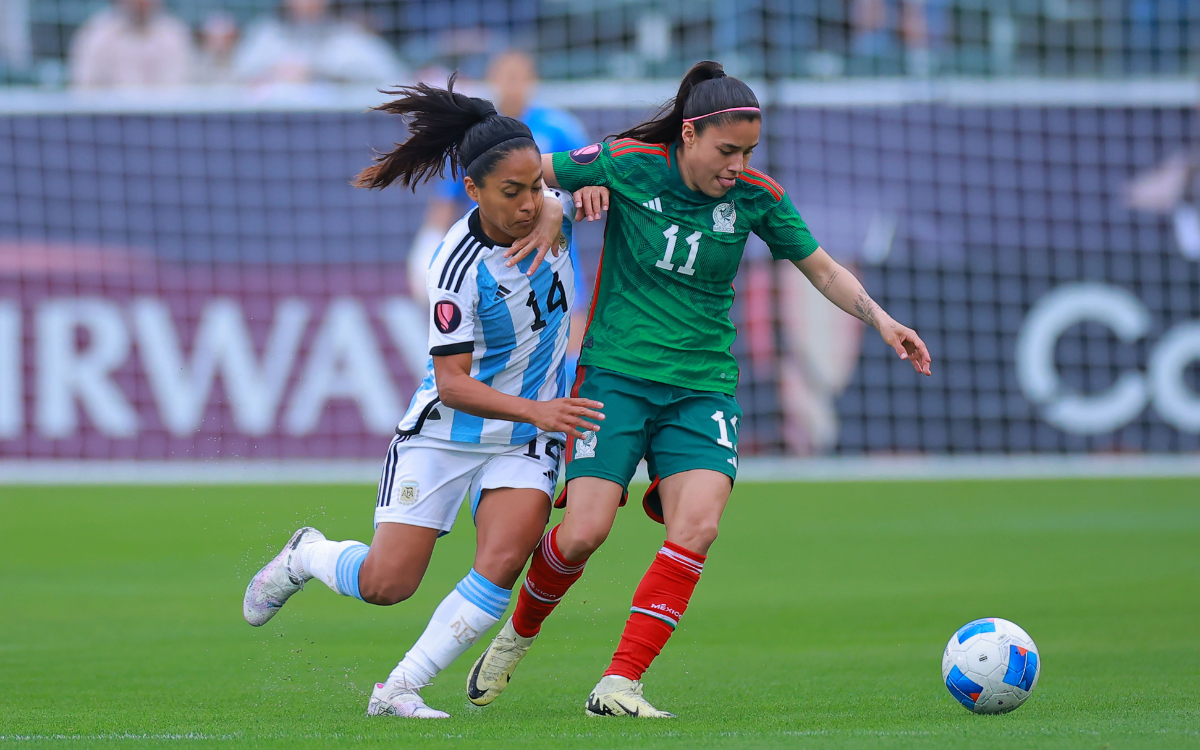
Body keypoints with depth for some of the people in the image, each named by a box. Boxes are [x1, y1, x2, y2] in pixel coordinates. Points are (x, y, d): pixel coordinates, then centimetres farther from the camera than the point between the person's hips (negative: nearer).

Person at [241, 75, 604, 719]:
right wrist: (536, 410, -36)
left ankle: (399, 690, -10)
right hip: (445, 430, -4)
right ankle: (307, 555, 29)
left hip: (525, 444, 4)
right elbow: (454, 383, -23)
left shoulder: (552, 213, -9)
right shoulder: (460, 266, -24)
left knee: (502, 563, -20)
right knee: (385, 583, -6)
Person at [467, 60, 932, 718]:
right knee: (585, 532, -13)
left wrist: (881, 320, -5)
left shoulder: (755, 196, -2)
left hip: (702, 386, 2)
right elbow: (528, 174, 4)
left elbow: (823, 270, 10)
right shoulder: (625, 166, -8)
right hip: (616, 374, -2)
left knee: (698, 526, -20)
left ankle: (619, 684, -17)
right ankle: (518, 633, 19)